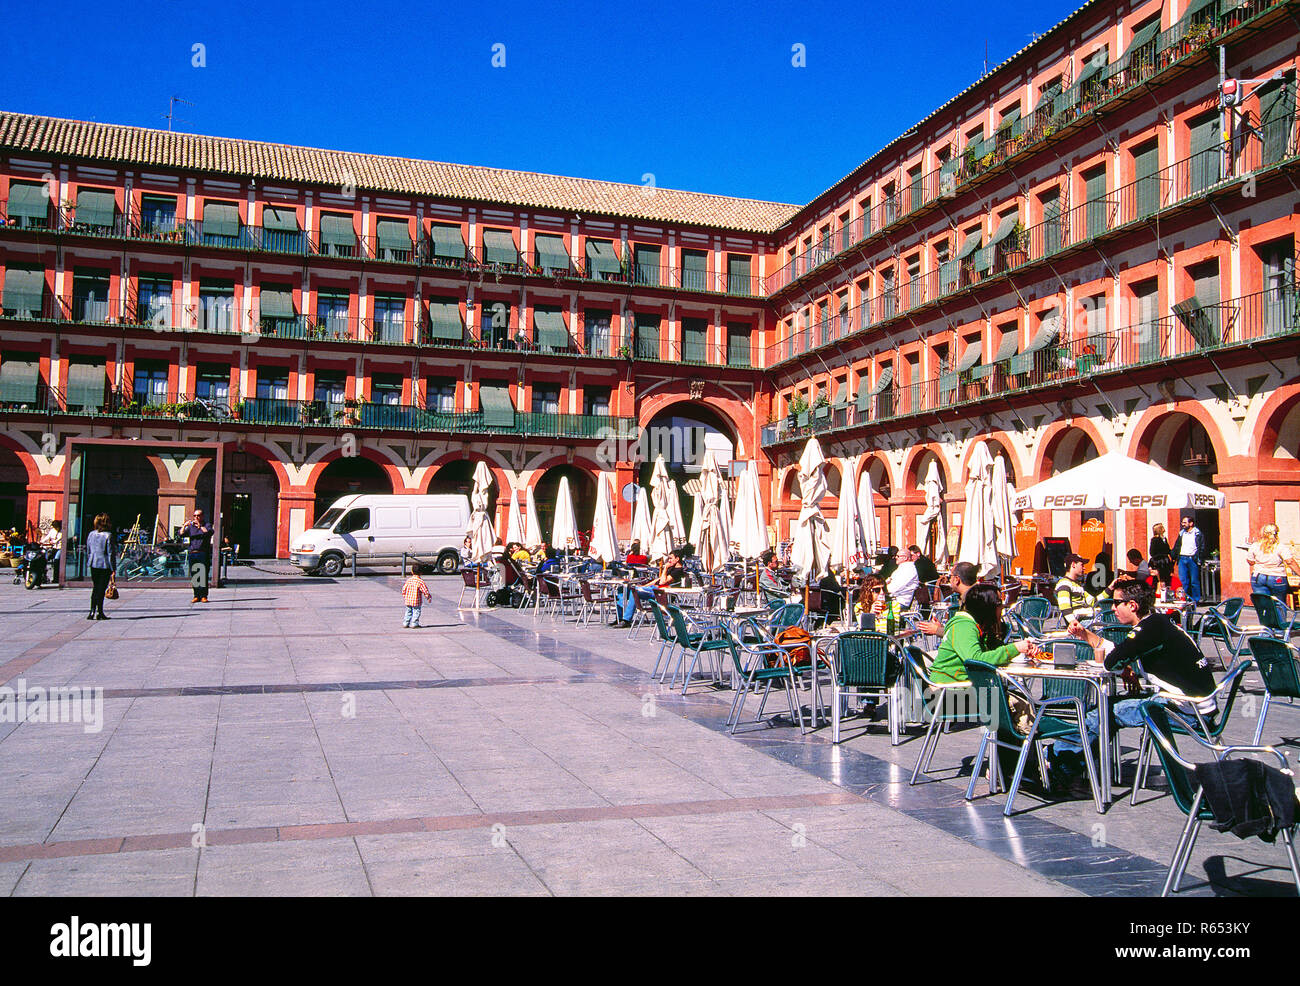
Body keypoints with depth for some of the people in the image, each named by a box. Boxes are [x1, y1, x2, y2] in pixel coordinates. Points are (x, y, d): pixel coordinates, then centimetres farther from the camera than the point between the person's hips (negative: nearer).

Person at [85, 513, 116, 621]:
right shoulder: (108, 536, -12)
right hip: (105, 565, -5)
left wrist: (88, 563, 22)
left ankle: (92, 611, 12)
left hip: (93, 564, 5)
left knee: (95, 588, 14)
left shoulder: (91, 534, 5)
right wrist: (113, 569, -8)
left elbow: (87, 551, 12)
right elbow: (111, 553, -12)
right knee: (102, 588, 0)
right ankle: (99, 612, 2)